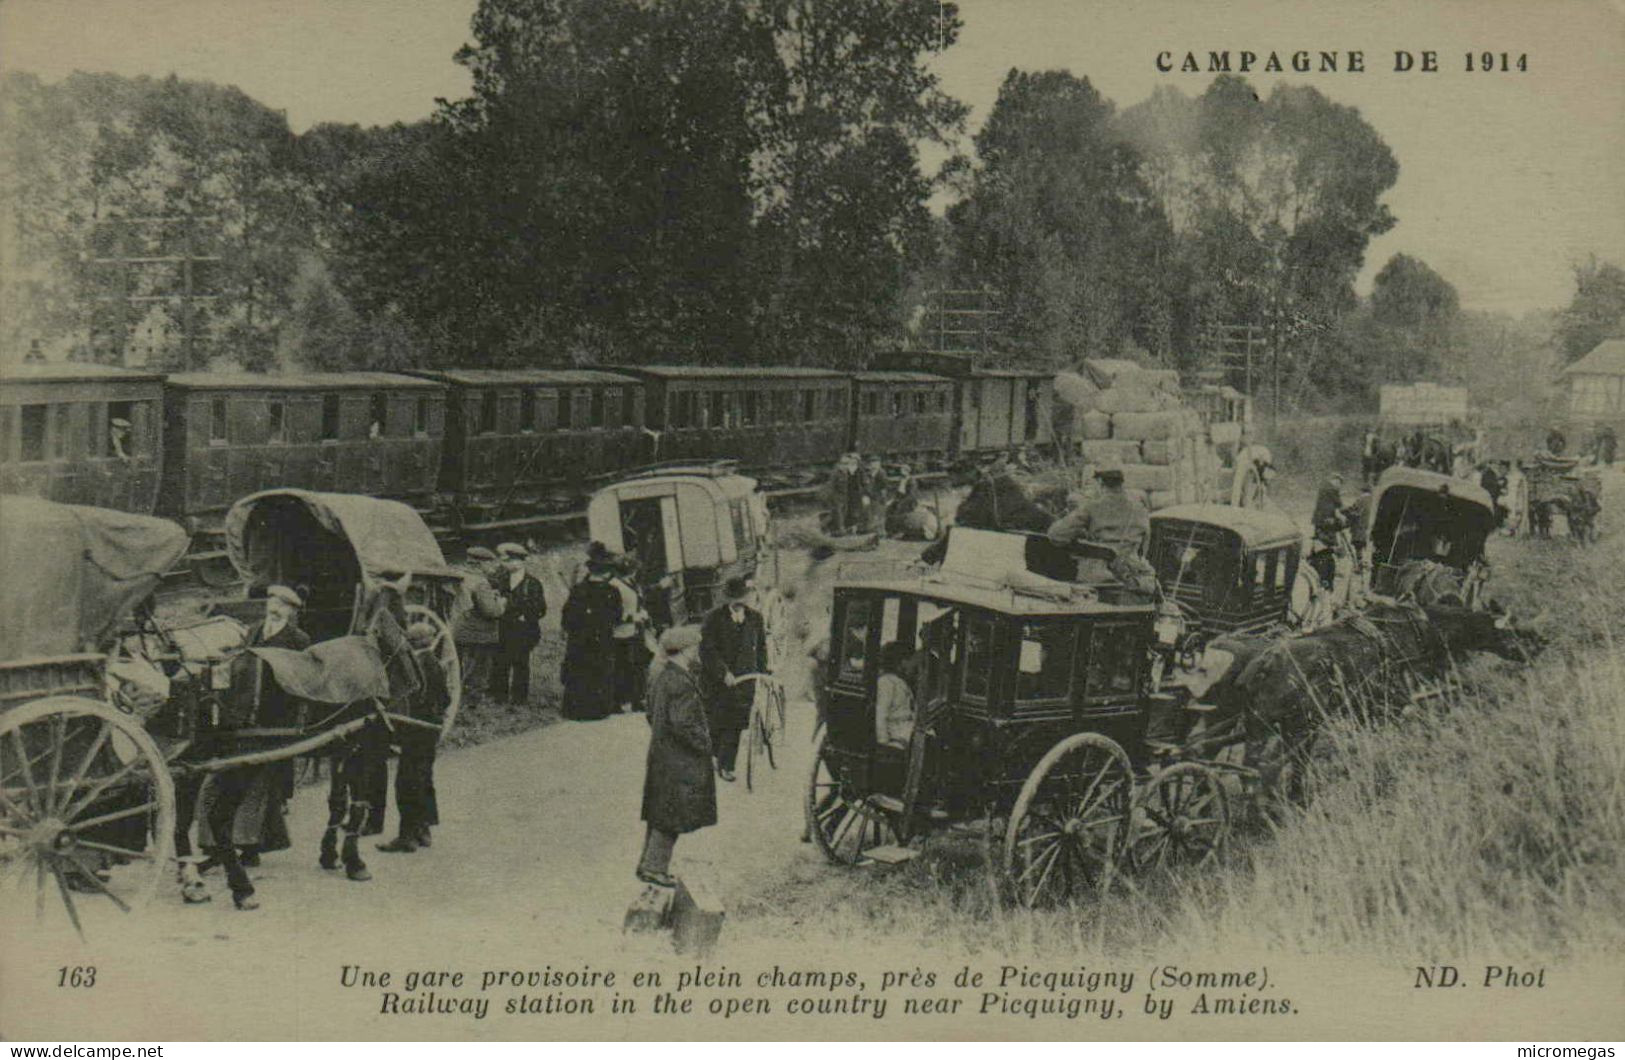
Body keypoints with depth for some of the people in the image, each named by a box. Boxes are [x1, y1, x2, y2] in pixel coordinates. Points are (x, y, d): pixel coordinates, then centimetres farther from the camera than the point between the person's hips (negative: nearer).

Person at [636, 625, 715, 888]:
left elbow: (651, 716, 17)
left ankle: (649, 863, 26)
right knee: (672, 816, 0)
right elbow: (682, 723, -25)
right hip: (678, 760, -10)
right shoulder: (681, 683, -22)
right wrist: (704, 743, -13)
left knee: (659, 813, 17)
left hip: (660, 752, 10)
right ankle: (654, 867, 5)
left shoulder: (660, 676, 8)